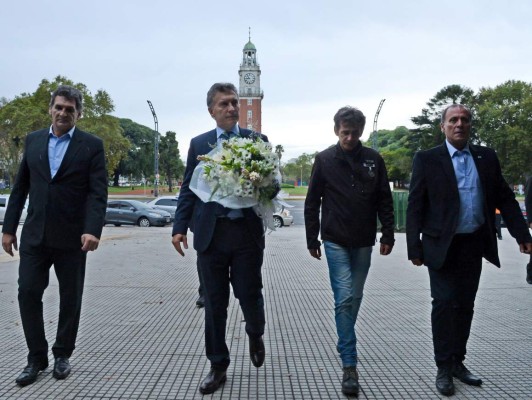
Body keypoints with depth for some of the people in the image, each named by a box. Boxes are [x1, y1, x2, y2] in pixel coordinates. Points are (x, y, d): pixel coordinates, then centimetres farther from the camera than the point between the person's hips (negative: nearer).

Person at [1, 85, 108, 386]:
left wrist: (93, 230, -23)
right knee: (28, 294, 1)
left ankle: (63, 355, 26)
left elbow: (98, 192, -10)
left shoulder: (92, 145, -3)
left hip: (72, 237, -2)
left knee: (70, 299, 8)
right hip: (35, 234, 3)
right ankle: (36, 358, 17)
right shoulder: (33, 140, 8)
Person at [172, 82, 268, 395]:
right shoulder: (198, 144, 9)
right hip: (210, 233, 1)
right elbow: (188, 190, 8)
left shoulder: (257, 140, 6)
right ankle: (218, 366, 24)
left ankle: (255, 336, 39)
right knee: (215, 303, 8)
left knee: (250, 295, 4)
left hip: (247, 232, -1)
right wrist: (180, 227, -1)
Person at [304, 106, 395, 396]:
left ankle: (345, 345, 34)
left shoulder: (373, 160, 3)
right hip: (335, 241, -2)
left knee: (355, 298, 13)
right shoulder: (324, 160, -2)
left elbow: (384, 201, 6)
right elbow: (312, 202, 1)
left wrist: (388, 235, 2)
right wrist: (312, 239, -1)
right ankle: (349, 364, -2)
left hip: (364, 242, 3)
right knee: (344, 298, -8)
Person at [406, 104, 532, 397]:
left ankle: (458, 362, 26)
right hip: (442, 245, -4)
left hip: (474, 244, 4)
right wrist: (414, 247, -10)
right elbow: (415, 206, -6)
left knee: (465, 305, 12)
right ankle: (444, 368, 12)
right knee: (444, 303, -1)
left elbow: (505, 198, 8)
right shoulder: (427, 159, -5)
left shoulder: (487, 157, 6)